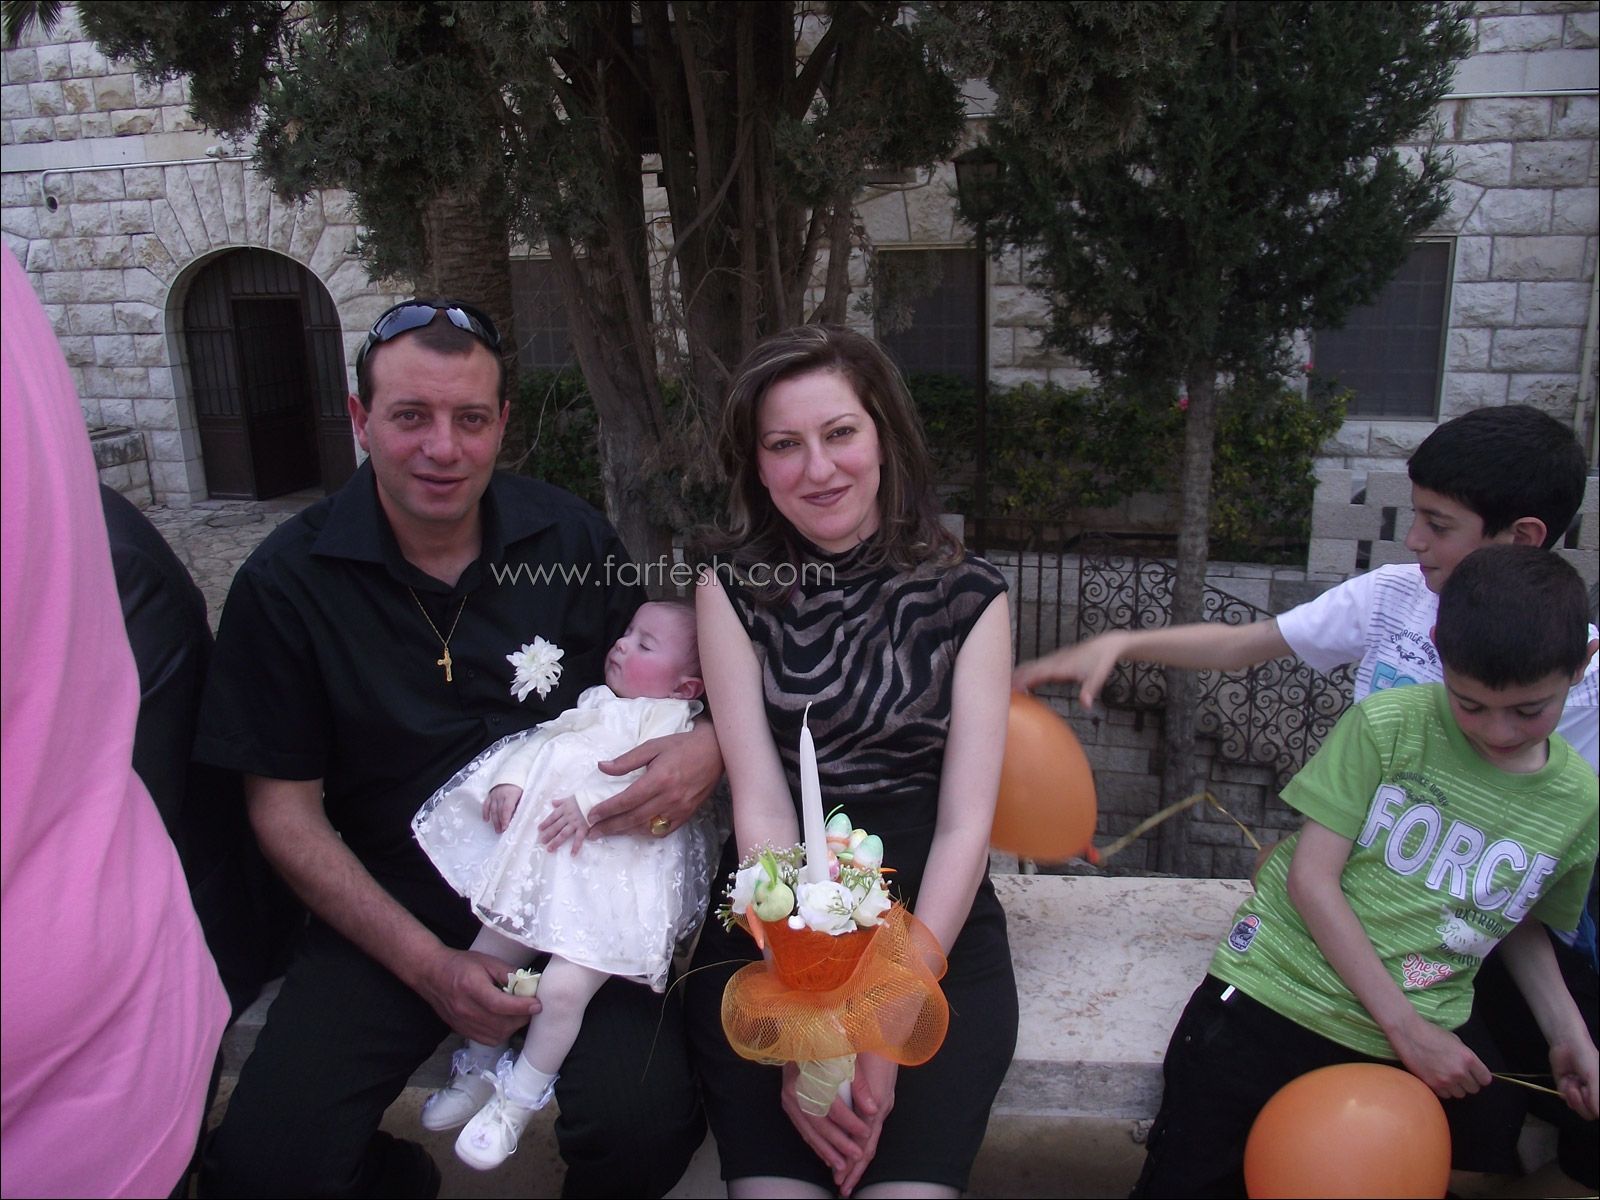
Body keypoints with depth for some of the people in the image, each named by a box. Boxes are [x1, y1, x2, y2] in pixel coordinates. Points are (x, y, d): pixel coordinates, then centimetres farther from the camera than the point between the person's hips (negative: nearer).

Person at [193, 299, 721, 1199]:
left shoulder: (570, 535, 0)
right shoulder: (286, 583, -5)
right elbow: (287, 809, -2)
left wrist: (709, 746, -15)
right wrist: (425, 963, -11)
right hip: (389, 912, 0)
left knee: (646, 1123, -24)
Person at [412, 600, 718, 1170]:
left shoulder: (677, 723, -4)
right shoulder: (594, 701, 20)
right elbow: (542, 740, 17)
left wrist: (590, 805, -24)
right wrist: (509, 780, -1)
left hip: (609, 872, -7)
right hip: (535, 855, 8)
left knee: (563, 987, -16)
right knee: (485, 960, 8)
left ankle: (518, 1101, 9)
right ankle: (479, 1072, 33)